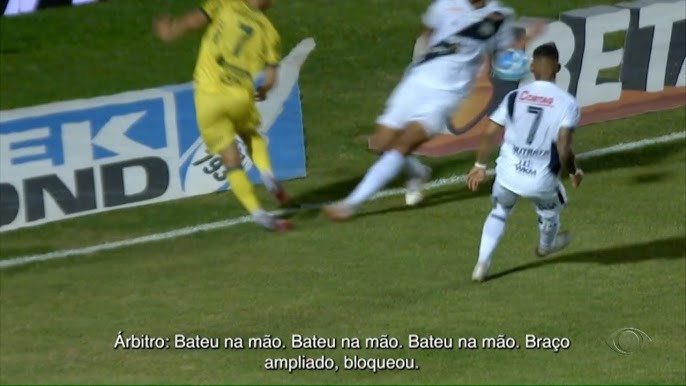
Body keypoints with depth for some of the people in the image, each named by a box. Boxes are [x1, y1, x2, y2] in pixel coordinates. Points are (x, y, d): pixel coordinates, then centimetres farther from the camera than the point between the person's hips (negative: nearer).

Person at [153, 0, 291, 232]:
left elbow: (193, 21, -12)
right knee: (250, 134, 34)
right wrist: (263, 91, 23)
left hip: (209, 95, -1)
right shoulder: (268, 31, 6)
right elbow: (270, 79, 1)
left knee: (231, 160, 7)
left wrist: (174, 28, 8)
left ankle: (257, 212, 0)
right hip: (241, 95, 1)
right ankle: (266, 174, 10)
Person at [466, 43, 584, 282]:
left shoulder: (515, 97, 1)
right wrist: (574, 173, 5)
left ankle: (483, 263, 15)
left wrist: (480, 166, 17)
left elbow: (490, 133, 2)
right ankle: (546, 245, 61)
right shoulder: (567, 103, -8)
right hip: (542, 182, -2)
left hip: (507, 175, 2)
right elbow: (563, 149, -15)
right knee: (550, 209, 33)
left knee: (500, 211, 30)